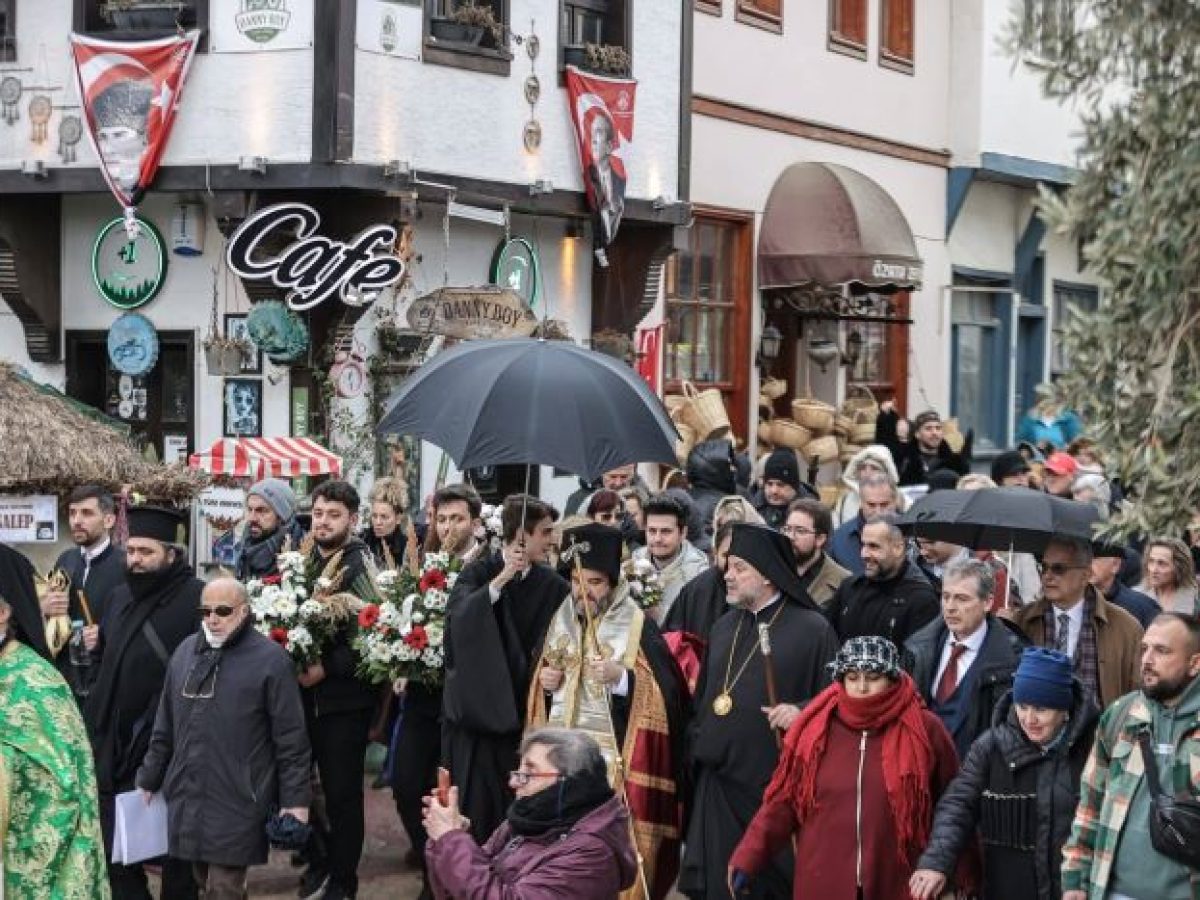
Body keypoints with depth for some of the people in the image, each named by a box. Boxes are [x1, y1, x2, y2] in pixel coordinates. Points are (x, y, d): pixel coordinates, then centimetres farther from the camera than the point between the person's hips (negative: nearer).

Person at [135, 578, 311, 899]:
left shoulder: (270, 659, -7)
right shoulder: (185, 652, 10)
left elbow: (291, 738, -7)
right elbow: (165, 727, 18)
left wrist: (295, 799, -9)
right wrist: (150, 778, 19)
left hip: (237, 803, -6)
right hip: (188, 798, 6)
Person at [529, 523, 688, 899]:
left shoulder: (638, 627, -7)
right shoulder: (562, 618, 11)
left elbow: (667, 695, -12)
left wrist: (622, 676, -25)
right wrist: (544, 681, 2)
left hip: (613, 755, -5)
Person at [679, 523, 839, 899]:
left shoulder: (811, 629, -5)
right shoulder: (724, 628, 15)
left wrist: (802, 711, -22)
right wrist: (696, 748, 18)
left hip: (774, 784, -6)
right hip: (718, 783, 6)